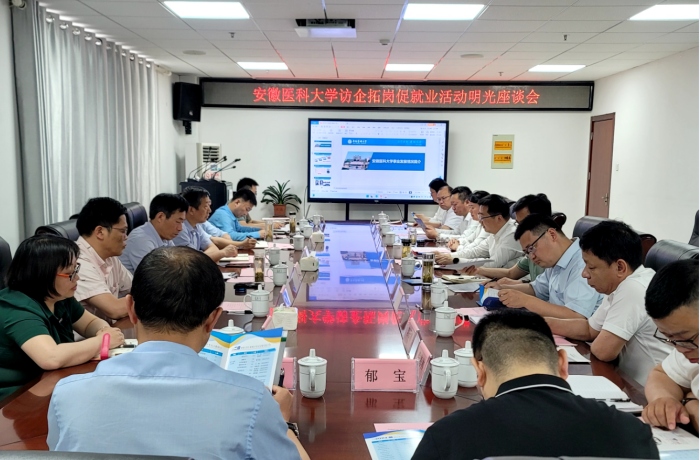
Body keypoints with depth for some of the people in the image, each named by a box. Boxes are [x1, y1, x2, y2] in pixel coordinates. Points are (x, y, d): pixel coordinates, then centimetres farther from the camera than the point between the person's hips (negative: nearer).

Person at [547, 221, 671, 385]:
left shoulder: (633, 289, -24)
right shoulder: (623, 285, 4)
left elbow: (603, 350, -26)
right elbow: (589, 329, 13)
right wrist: (542, 323, 4)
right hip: (634, 383, 8)